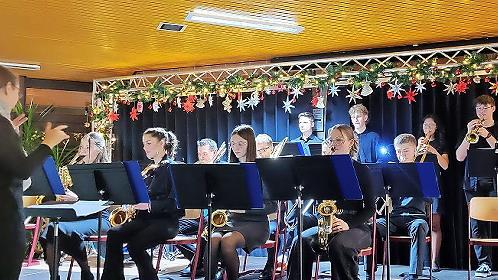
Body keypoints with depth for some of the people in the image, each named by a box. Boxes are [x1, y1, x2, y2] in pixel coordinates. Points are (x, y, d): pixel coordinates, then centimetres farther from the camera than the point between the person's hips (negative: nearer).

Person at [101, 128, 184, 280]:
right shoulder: (149, 170, 20)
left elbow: (174, 202, -13)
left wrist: (149, 205, -25)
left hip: (166, 220, -7)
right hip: (145, 218, 7)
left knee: (135, 244, -30)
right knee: (113, 234, -20)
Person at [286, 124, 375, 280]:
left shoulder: (360, 169, 3)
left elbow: (370, 207, -2)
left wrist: (348, 224, -18)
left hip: (355, 226, -3)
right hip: (326, 224, 4)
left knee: (338, 245, -37)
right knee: (301, 241, -27)